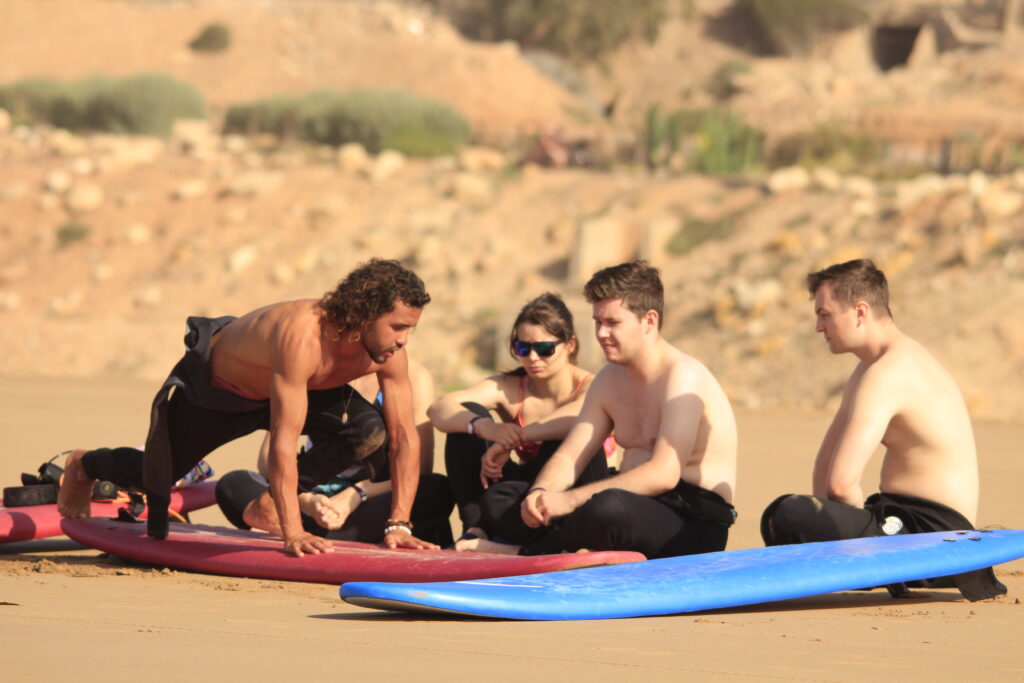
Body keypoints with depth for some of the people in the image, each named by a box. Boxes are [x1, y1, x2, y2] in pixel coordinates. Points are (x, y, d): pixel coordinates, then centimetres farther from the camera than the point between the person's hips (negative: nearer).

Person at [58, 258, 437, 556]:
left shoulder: (388, 351, -27)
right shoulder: (302, 337, -46)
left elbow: (404, 435, -20)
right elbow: (283, 441, -46)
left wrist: (399, 525, -26)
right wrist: (292, 534, -46)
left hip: (286, 385, 5)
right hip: (210, 381, -5)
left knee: (370, 434, -19)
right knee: (154, 475, 12)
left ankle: (279, 495, 5)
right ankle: (84, 466, 47)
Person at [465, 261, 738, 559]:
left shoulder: (683, 377, -14)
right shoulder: (610, 379, 14)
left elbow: (664, 474, -24)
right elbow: (567, 458, 11)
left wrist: (570, 500, -27)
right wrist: (540, 494, -14)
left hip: (695, 525, -8)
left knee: (609, 507, -41)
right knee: (499, 499, -1)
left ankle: (529, 551, -17)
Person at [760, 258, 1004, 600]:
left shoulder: (885, 375, -18)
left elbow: (841, 483, -25)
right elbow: (826, 465, 16)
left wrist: (864, 522, -5)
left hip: (930, 533, -11)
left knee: (785, 516, -27)